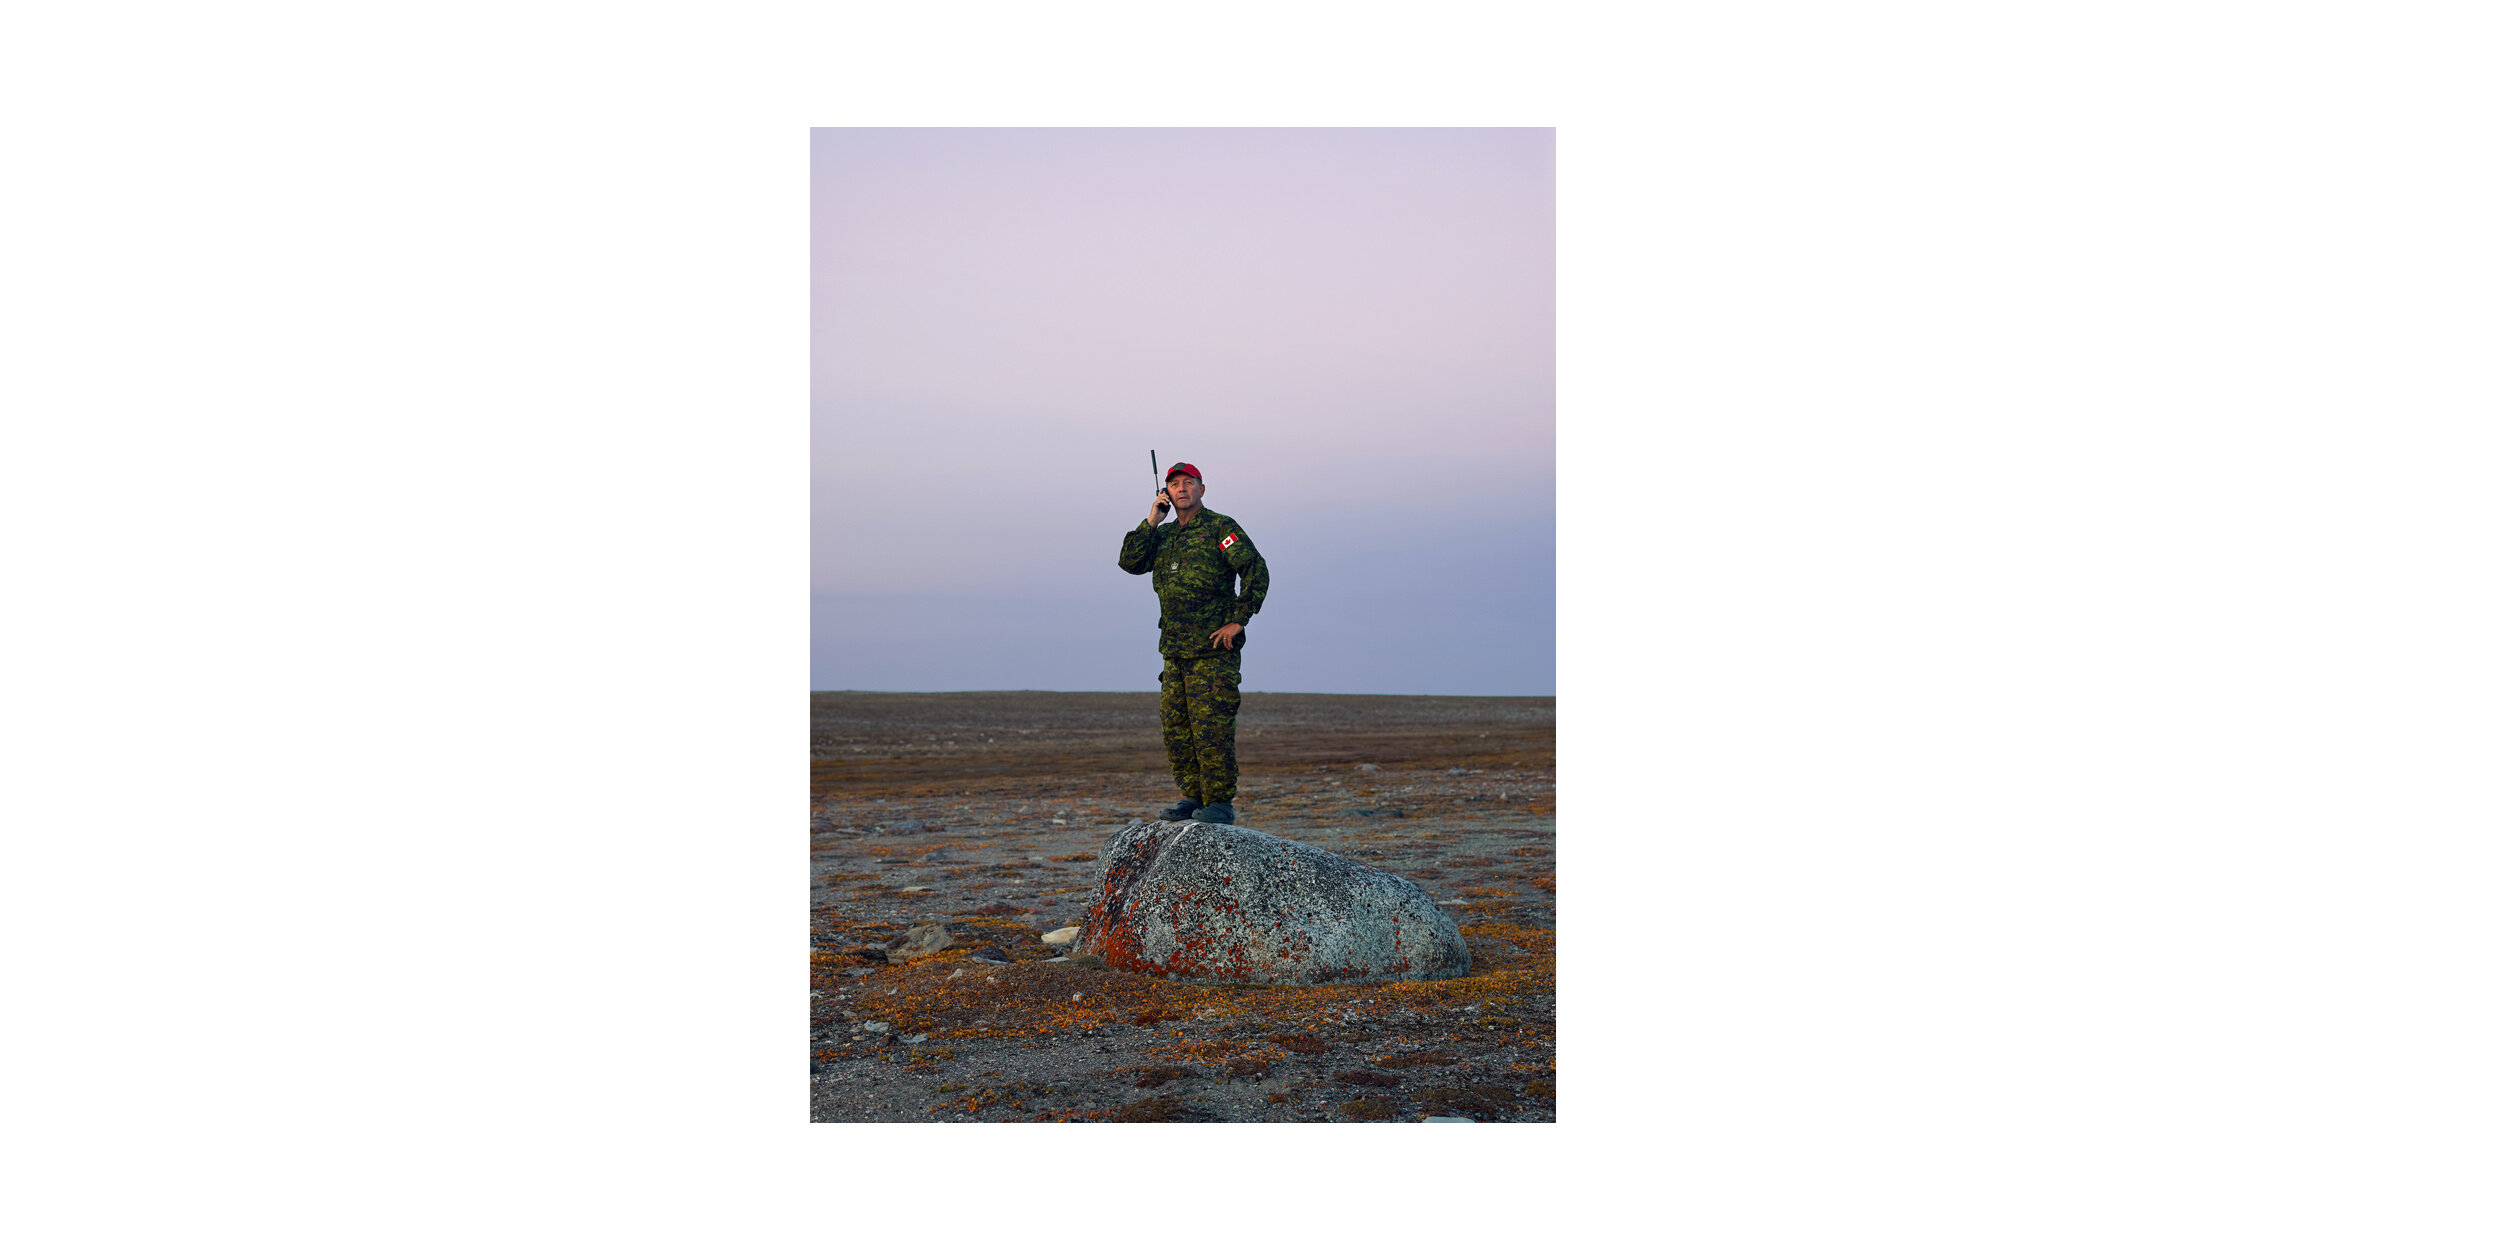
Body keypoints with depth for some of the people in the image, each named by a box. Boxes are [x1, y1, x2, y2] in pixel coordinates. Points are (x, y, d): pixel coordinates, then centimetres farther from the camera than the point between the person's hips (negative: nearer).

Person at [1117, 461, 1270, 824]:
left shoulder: (1221, 528, -4)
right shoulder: (1164, 535, 16)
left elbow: (1256, 571, -11)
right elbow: (1130, 562, 4)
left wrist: (1237, 621, -14)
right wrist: (1151, 521, -3)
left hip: (1214, 649, -7)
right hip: (1175, 651, 7)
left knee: (1210, 727, -9)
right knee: (1176, 728, 9)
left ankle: (1219, 803, -2)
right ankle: (1193, 796, 20)